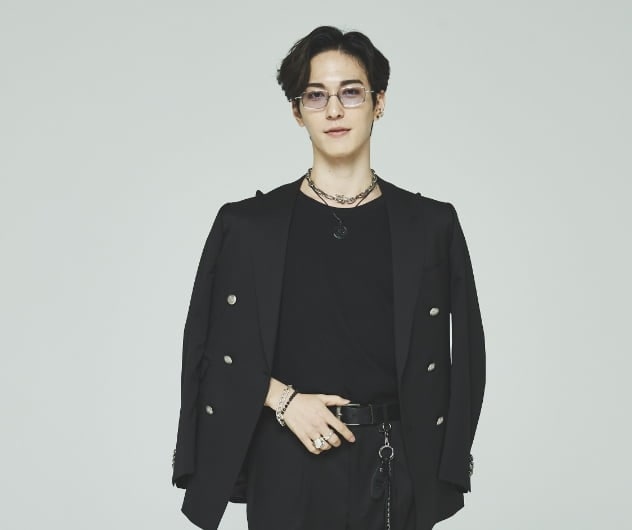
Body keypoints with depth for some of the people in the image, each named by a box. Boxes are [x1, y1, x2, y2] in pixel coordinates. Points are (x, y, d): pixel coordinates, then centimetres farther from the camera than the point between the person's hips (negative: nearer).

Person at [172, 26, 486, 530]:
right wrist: (282, 398, -11)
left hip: (393, 469, 1)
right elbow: (208, 353, 3)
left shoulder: (431, 224, 0)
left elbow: (462, 362, 3)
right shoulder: (247, 224, -1)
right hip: (289, 469, 0)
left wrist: (439, 477, -3)